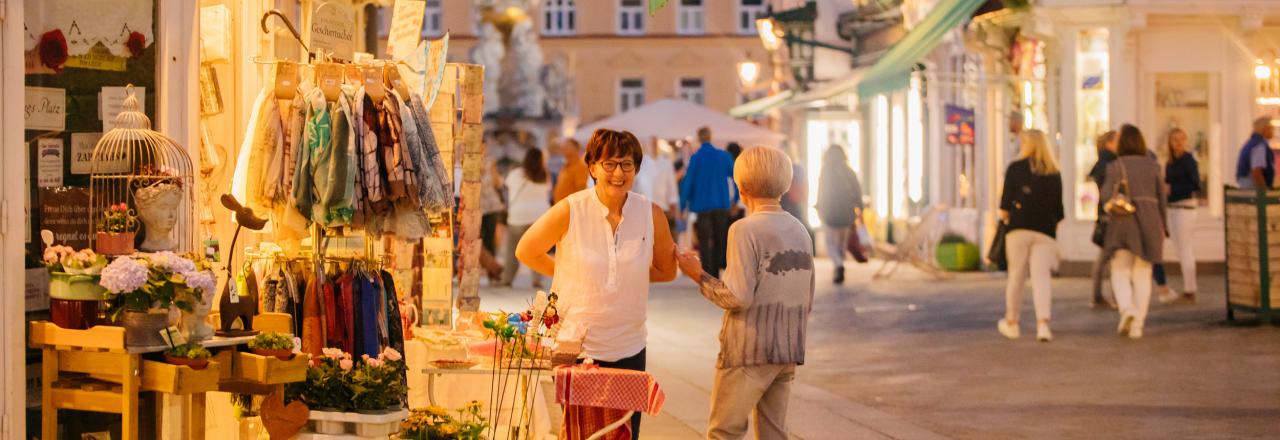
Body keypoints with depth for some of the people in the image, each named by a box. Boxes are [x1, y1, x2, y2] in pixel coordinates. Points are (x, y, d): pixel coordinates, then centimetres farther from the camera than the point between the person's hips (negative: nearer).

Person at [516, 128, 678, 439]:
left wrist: (625, 272, 1)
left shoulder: (652, 215, -3)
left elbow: (667, 271, 11)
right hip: (575, 347, -2)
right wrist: (570, 273, 2)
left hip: (629, 351, 2)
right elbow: (526, 252, 4)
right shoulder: (570, 211, -10)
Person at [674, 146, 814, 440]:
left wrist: (698, 276, -5)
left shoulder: (745, 230, -13)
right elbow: (806, 302, 12)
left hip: (748, 352, -7)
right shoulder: (800, 232, 9)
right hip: (788, 353, 7)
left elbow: (739, 297, -18)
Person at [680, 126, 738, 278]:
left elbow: (688, 181, -7)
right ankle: (715, 274, 17)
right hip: (721, 204, 3)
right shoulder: (724, 155, 1)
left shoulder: (695, 158, -7)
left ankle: (708, 276, -10)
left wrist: (683, 205, -1)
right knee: (719, 241, 14)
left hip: (702, 205, -3)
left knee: (704, 242, -1)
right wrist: (735, 198, 14)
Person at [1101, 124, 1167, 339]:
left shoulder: (1116, 166, -2)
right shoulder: (1153, 165, 6)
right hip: (1150, 222, 2)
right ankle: (1138, 324, 4)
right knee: (1142, 275, 8)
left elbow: (1106, 194, -16)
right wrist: (1162, 228, 16)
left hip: (1124, 222, -2)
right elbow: (1161, 198, 9)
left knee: (1120, 272, 7)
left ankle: (1127, 308, -19)